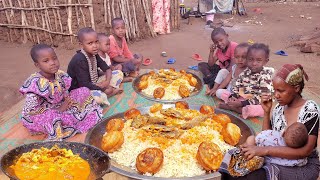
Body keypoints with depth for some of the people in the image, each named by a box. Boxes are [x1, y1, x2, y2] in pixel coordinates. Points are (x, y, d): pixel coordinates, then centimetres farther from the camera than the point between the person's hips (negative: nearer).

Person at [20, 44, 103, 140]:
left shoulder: (60, 76, -9)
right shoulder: (35, 83, -26)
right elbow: (31, 110, -26)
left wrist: (65, 106, -17)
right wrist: (58, 110, -22)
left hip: (59, 108, 6)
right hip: (41, 115, -6)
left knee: (84, 91, 0)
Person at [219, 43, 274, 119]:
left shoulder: (265, 77, -17)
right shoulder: (245, 73, 1)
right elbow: (237, 87, 8)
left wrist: (241, 103, -29)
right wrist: (232, 97, -15)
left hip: (257, 104, -5)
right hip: (242, 98, 6)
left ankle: (231, 107, -18)